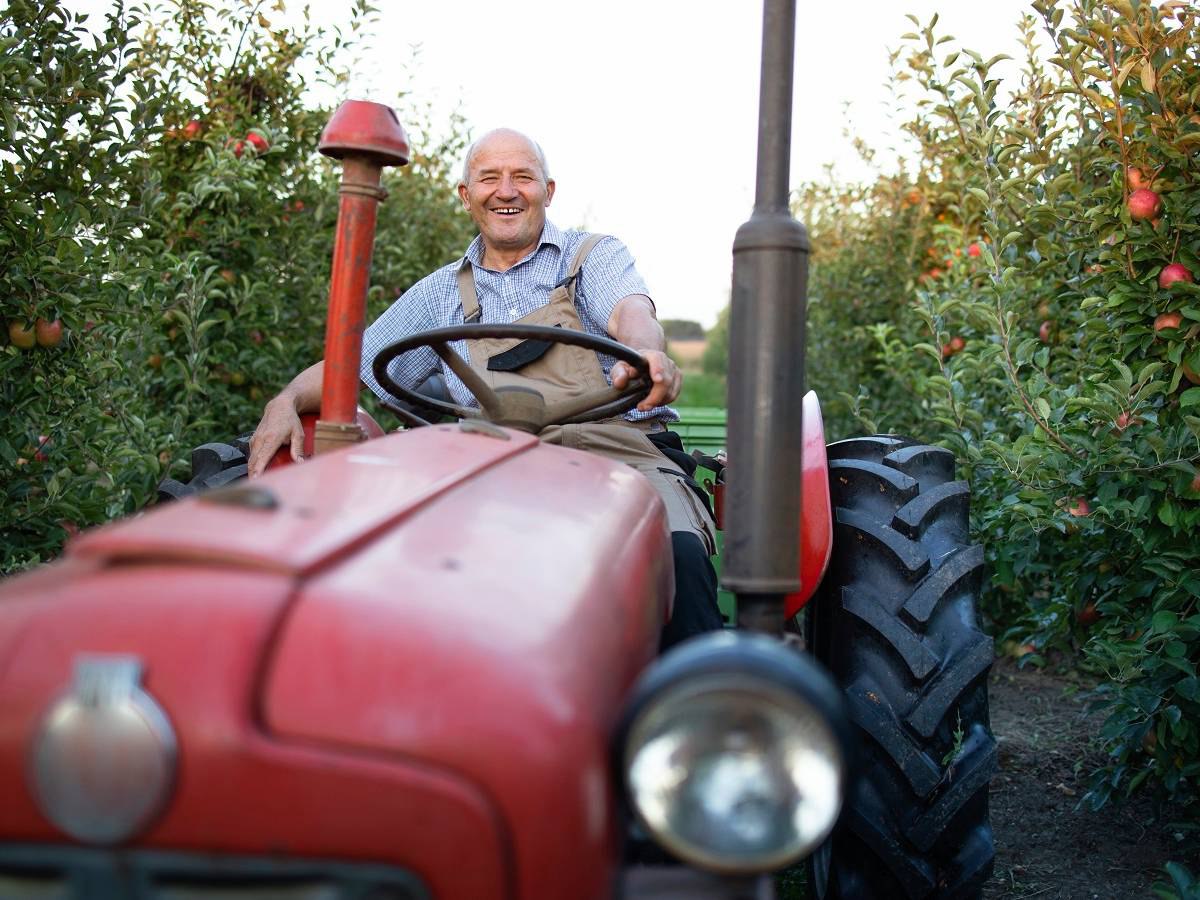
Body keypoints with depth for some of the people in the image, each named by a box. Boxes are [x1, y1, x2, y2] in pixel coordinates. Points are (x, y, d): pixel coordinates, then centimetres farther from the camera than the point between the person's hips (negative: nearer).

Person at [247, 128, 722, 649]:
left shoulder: (594, 257, 15)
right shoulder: (442, 294, 22)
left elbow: (632, 314, -8)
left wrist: (646, 355, -34)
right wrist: (286, 403, -1)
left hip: (622, 453, -1)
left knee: (678, 554, -35)